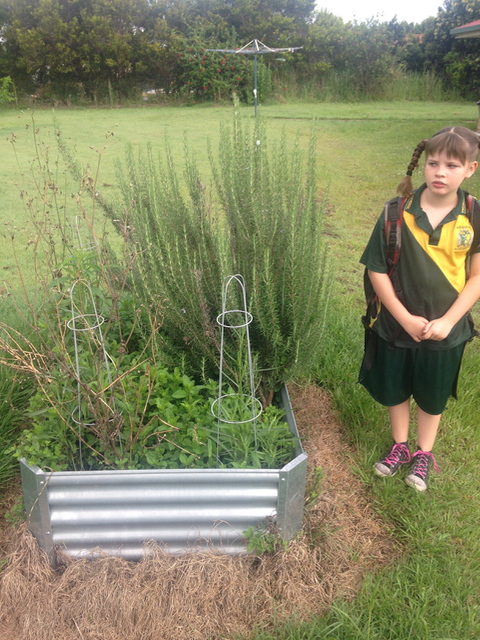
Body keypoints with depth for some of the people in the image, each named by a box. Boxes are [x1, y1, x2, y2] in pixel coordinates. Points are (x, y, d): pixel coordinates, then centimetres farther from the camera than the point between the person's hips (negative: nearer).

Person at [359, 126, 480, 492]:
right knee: (394, 389, 18)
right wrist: (405, 318, -13)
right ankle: (400, 446, 44)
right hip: (397, 325, 1)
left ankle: (424, 454, 42)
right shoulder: (398, 213, -13)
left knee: (433, 396, 18)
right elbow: (377, 270, -10)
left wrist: (447, 321, -14)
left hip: (445, 329, 0)